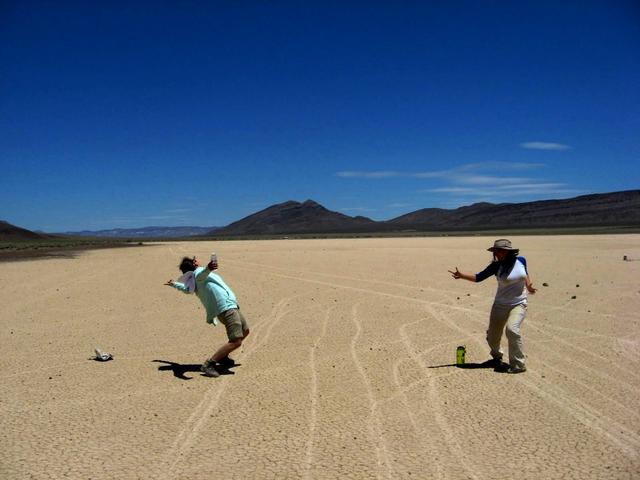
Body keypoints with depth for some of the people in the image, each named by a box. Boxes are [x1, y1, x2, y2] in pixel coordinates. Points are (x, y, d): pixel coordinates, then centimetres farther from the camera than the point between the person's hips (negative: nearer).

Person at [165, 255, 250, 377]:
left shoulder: (194, 282, 18)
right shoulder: (199, 272, -9)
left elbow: (187, 288, 38)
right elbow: (202, 273, -35)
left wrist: (174, 284, 60)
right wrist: (208, 268, -59)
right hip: (227, 308, -10)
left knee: (245, 331, 28)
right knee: (236, 341, -20)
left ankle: (222, 357, 35)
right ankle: (209, 364, -13)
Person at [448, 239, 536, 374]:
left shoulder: (521, 260, -5)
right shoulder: (497, 266, -8)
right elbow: (478, 277, -10)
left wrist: (529, 286, 1)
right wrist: (462, 275, -22)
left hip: (519, 304, -1)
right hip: (501, 305, 2)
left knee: (512, 330, -26)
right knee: (492, 336, 6)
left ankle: (518, 365, -10)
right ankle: (497, 356, 41)